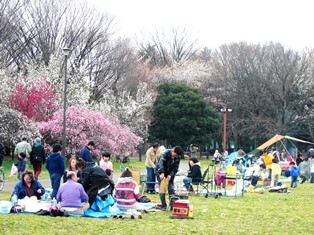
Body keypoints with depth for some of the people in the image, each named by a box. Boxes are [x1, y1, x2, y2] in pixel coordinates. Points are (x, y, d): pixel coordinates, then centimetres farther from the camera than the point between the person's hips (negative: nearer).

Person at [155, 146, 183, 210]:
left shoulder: (178, 157, -8)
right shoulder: (165, 153, -23)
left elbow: (175, 167, -9)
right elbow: (161, 163, -36)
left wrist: (170, 175, -25)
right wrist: (161, 173, -49)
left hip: (170, 173, 3)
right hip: (161, 172, -3)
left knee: (171, 189, -4)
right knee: (162, 189, -6)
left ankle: (173, 205, -2)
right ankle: (163, 206, 0)